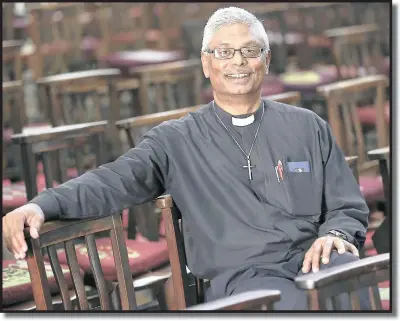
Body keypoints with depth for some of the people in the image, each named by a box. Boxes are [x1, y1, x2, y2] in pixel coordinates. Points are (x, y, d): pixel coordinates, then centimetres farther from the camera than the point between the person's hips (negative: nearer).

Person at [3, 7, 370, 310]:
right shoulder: (178, 140, 12)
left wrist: (335, 235, -8)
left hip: (312, 260, 2)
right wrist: (42, 205, -19)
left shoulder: (308, 127, 17)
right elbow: (116, 180, -2)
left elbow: (350, 208, 17)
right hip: (240, 274, -2)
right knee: (290, 303, -37)